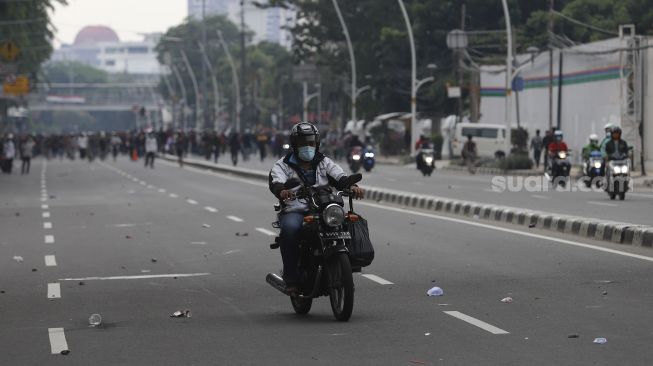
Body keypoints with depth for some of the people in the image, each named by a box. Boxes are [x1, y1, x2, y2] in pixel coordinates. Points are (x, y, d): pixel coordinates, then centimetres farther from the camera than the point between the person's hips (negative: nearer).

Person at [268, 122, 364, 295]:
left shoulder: (324, 163, 19)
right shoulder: (283, 165, 10)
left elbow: (340, 177, 3)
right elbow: (276, 182, -11)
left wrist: (352, 186, -21)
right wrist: (282, 191, -36)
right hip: (295, 211, -2)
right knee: (290, 228, -37)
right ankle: (291, 278, -26)